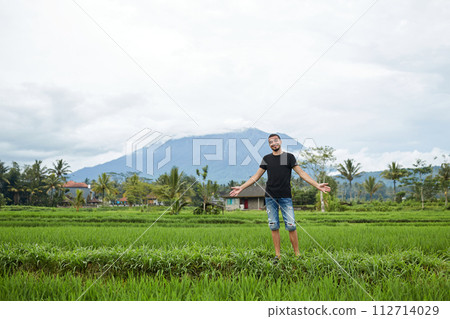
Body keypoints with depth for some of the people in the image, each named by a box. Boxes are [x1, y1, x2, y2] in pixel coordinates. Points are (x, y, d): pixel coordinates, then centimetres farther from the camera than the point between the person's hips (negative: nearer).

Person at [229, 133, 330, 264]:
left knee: (291, 226, -7)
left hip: (285, 197, -2)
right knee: (274, 226, 2)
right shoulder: (266, 159, 12)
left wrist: (317, 185, -6)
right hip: (270, 197, 2)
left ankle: (297, 254, 3)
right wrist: (241, 187, 9)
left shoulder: (289, 157, 6)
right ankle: (278, 255, 10)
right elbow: (256, 176, 15)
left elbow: (302, 173, 3)